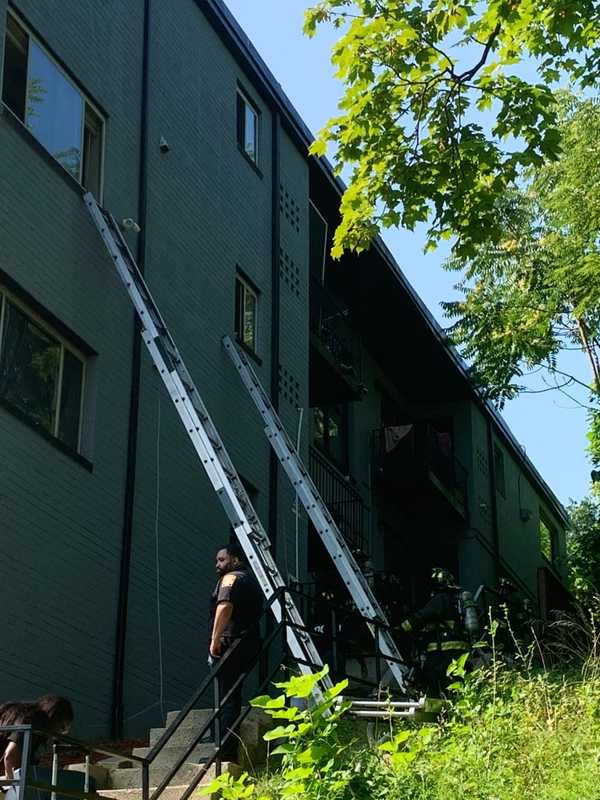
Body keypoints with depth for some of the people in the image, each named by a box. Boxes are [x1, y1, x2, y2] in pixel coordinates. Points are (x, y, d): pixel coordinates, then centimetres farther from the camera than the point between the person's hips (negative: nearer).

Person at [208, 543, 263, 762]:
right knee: (233, 696, 12)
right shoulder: (251, 580, 25)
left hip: (231, 644, -9)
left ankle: (227, 754, -10)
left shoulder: (231, 578, -4)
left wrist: (215, 639, -20)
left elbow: (225, 607, -21)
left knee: (227, 698, -9)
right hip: (249, 643, 9)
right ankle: (230, 751, 13)